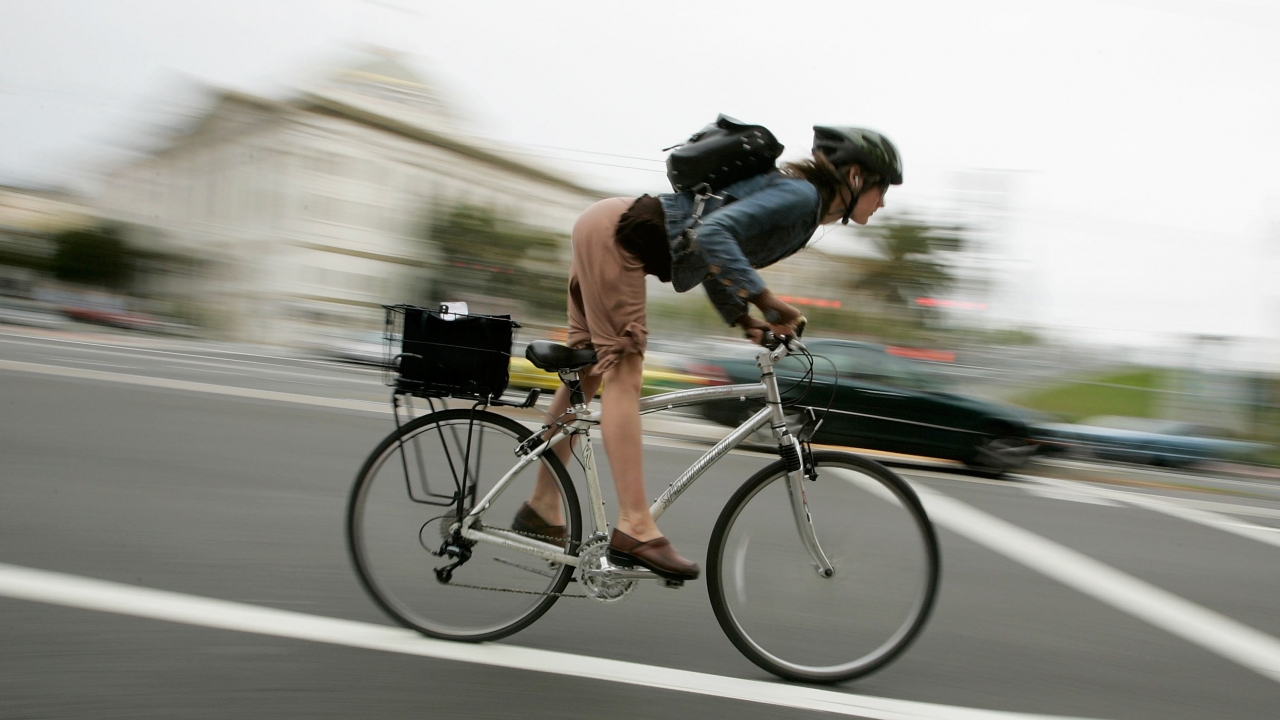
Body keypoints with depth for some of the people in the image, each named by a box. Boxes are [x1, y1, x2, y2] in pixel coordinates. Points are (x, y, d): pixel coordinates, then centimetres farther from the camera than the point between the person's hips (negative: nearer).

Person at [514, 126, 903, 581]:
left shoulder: (797, 199, 15)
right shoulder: (802, 195, -14)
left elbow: (711, 261, 17)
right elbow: (712, 234, -28)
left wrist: (744, 320, 7)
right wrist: (763, 298, -32)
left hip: (606, 231, 10)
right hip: (615, 235, -10)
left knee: (588, 371, 11)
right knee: (623, 372, -15)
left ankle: (542, 508, 20)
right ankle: (634, 527, -17)